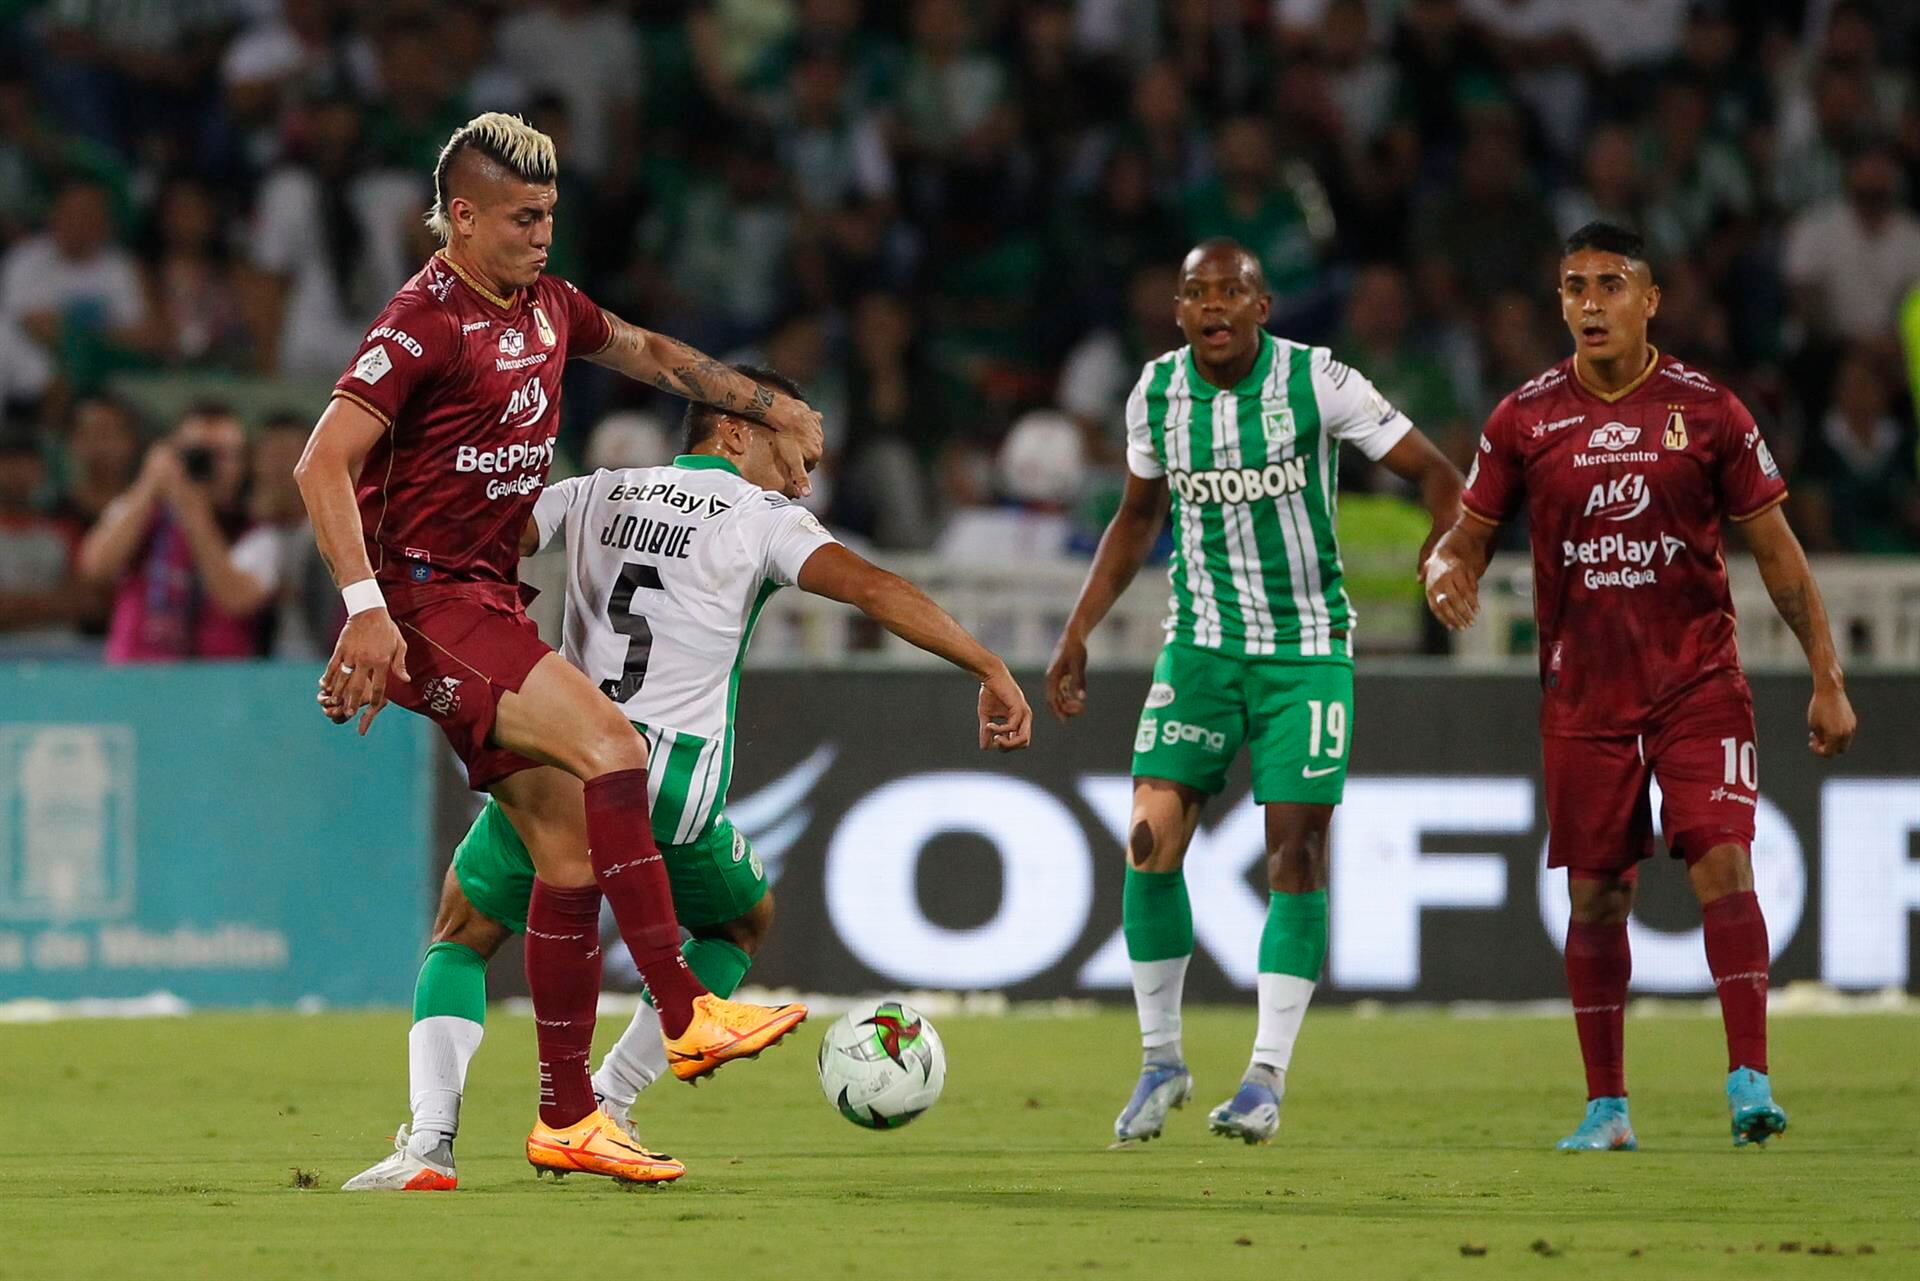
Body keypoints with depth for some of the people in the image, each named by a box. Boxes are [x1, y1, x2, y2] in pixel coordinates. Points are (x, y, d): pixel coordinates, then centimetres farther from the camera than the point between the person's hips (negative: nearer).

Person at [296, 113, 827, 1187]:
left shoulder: (547, 307, 12)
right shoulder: (425, 324, -14)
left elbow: (647, 352, 33)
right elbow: (324, 464, -21)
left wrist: (769, 405, 28)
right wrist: (366, 606, -29)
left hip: (492, 602, 9)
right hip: (425, 604, -9)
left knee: (572, 849, 2)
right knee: (609, 744, -25)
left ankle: (567, 1119, 7)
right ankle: (687, 1016, -25)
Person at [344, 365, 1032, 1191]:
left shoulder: (597, 496, 17)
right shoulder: (761, 518, 6)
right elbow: (873, 589, -7)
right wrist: (991, 671, -7)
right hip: (675, 783, -2)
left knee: (461, 938, 19)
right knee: (745, 921, 27)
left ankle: (428, 1143, -3)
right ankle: (605, 1105, 19)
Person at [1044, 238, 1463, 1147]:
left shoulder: (1316, 382, -12)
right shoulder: (1156, 393, -1)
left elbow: (1435, 475, -6)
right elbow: (1137, 519, 16)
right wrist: (1076, 637, 12)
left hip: (1307, 647, -3)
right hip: (1200, 644, 3)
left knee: (1296, 850, -7)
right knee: (1150, 842, -8)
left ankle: (1268, 1075, -1)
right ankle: (1161, 1060, 7)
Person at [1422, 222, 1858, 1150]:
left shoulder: (1706, 411, -1)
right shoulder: (1525, 419, 2)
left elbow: (1775, 549, 3)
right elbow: (1470, 533, 8)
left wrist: (1827, 678, -1)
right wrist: (1447, 569, -17)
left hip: (1699, 681, -2)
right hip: (1583, 692, 2)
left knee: (1723, 863, -16)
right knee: (1595, 894, 4)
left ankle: (1749, 1081, -16)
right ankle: (1606, 1105, 14)